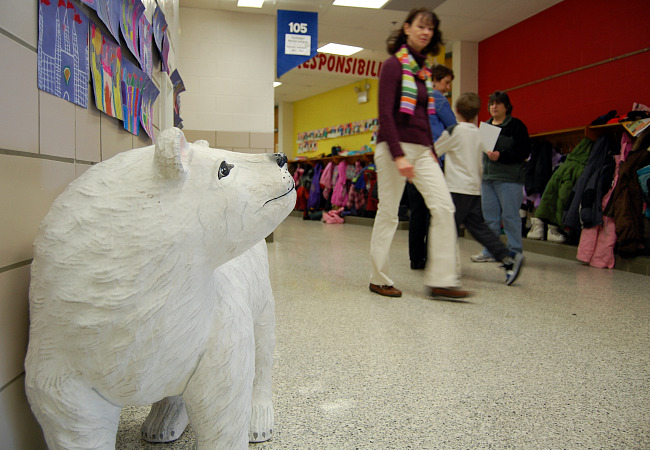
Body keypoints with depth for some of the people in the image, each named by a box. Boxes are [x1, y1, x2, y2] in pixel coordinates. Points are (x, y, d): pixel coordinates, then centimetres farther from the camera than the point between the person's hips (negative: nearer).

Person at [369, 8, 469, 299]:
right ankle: (378, 279, 13)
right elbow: (385, 113, -13)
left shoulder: (423, 69, 17)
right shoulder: (394, 64, -4)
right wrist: (398, 155, -21)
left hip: (422, 149, 7)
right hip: (395, 146, -7)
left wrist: (431, 149, 12)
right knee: (388, 212, -1)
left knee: (444, 206, -5)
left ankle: (441, 280, -1)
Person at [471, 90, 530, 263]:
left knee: (510, 216, -4)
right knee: (489, 216, 9)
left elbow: (524, 151, -9)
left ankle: (514, 253, 5)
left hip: (509, 178, -6)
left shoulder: (516, 125, -1)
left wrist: (501, 156, -18)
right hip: (487, 177, 6)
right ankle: (489, 251, 17)